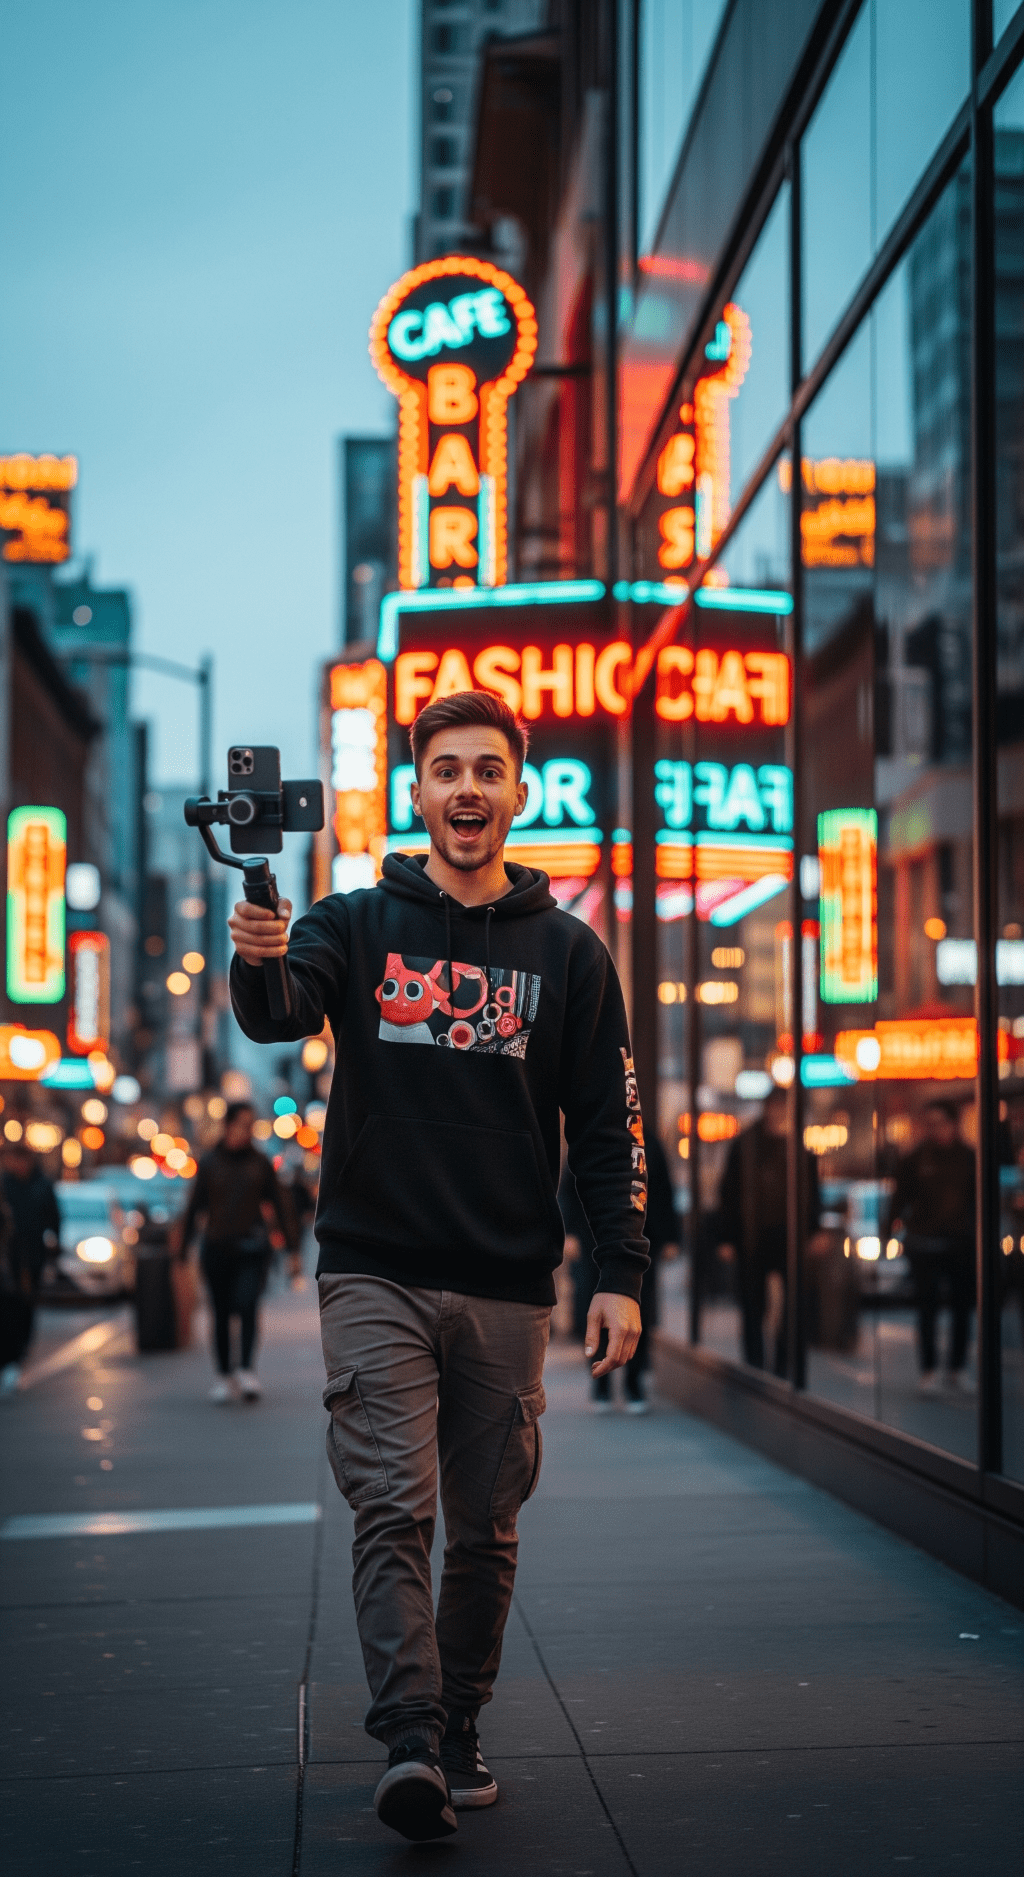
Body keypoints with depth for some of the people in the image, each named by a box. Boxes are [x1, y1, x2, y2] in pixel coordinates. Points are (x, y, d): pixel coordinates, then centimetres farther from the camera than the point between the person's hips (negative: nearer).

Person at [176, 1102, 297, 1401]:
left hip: (251, 1248, -1)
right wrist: (182, 1246, 9)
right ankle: (223, 1375, 17)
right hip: (217, 1247, 1)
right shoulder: (210, 1163, 4)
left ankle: (247, 1371, -21)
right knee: (221, 1315, 6)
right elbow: (195, 1206, 9)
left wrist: (293, 1249, 7)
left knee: (247, 1306, -19)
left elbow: (280, 1205, 10)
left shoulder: (260, 1162, 6)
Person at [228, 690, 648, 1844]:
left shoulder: (566, 952, 8)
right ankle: (409, 1746, -14)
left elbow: (605, 1126, 7)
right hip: (376, 1275, -1)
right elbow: (279, 1013, -16)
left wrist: (620, 1274, -2)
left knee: (485, 1530, 7)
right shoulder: (358, 925, 5)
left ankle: (459, 1735, 20)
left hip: (507, 1289, 2)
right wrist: (259, 962, -40)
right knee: (393, 1511, -11)